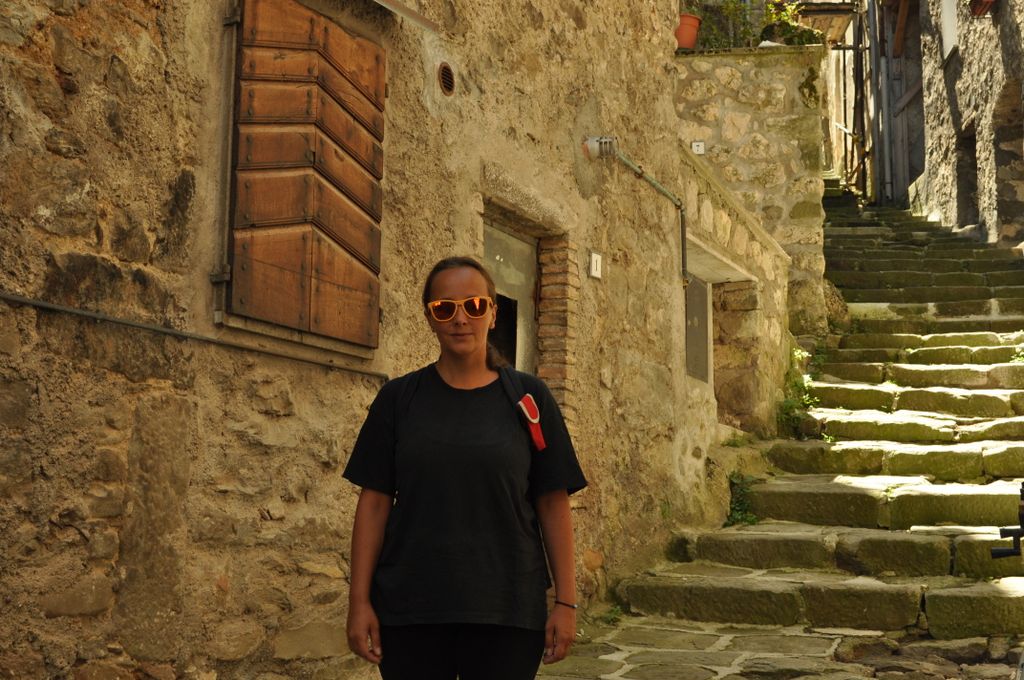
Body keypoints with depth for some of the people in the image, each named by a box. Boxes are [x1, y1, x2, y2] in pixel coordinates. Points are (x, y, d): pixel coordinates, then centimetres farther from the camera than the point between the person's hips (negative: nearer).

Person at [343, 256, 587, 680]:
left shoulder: (528, 398, 3)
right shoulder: (399, 398, 5)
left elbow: (553, 504, 2)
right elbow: (374, 502, 4)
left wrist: (565, 601, -3)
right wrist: (359, 600, -2)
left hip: (508, 612, 0)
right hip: (408, 611, 1)